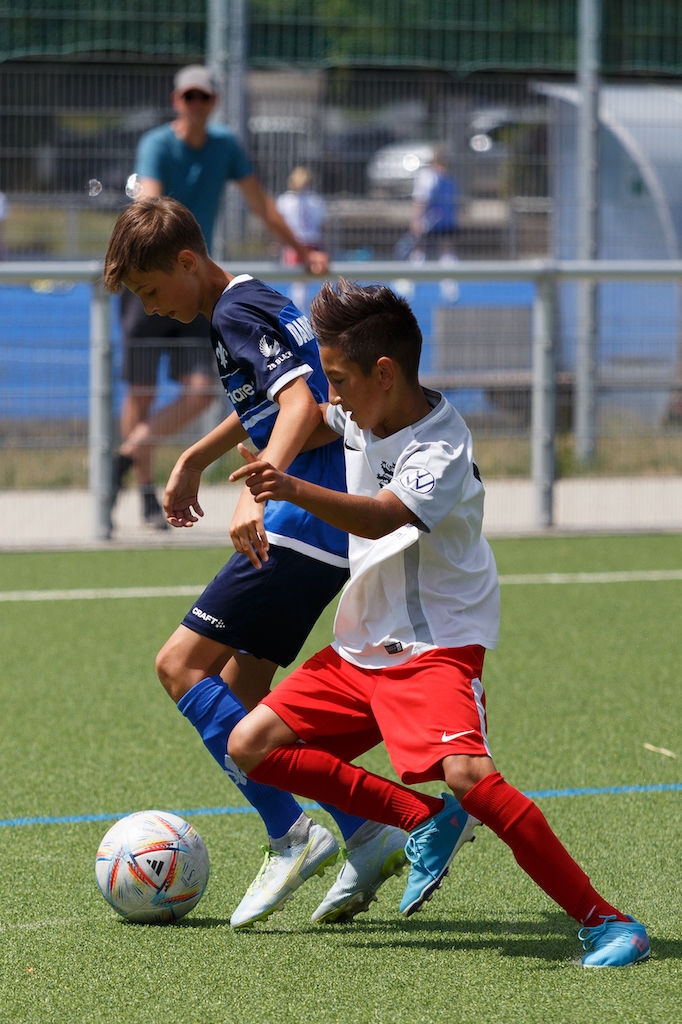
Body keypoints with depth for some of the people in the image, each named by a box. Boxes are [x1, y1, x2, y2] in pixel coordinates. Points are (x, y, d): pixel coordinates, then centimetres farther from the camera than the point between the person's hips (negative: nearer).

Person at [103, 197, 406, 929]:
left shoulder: (239, 312, -11)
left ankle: (291, 835, -14)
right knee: (241, 688, 12)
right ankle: (365, 840, 6)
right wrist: (196, 459, 48)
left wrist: (256, 491, -40)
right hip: (327, 524, 10)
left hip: (304, 520, -10)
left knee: (182, 664, -8)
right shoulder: (253, 305, 19)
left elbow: (299, 402, -27)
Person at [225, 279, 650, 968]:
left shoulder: (440, 452, -22)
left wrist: (293, 491, -57)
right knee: (250, 747, -1)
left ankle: (604, 922, -24)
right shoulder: (364, 416, 3)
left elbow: (380, 519, -42)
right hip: (360, 649, 9)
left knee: (466, 773, -32)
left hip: (434, 648, -9)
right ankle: (426, 821, 4)